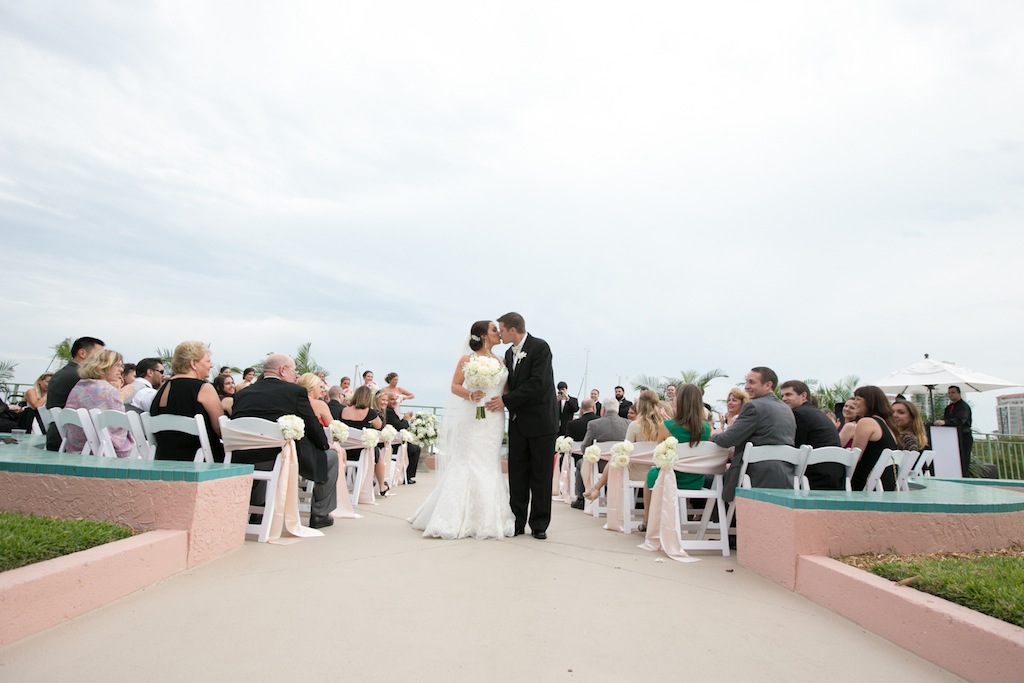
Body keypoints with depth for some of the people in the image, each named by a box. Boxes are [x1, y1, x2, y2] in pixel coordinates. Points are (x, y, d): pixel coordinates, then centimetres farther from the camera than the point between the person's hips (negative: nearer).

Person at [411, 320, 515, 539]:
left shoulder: (500, 361, 12)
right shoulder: (467, 359, -1)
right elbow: (455, 386, -3)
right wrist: (470, 394, -19)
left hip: (495, 420, 5)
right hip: (473, 418, -5)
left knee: (490, 467, 8)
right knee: (468, 465, -5)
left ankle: (487, 520, 17)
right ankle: (456, 519, 4)